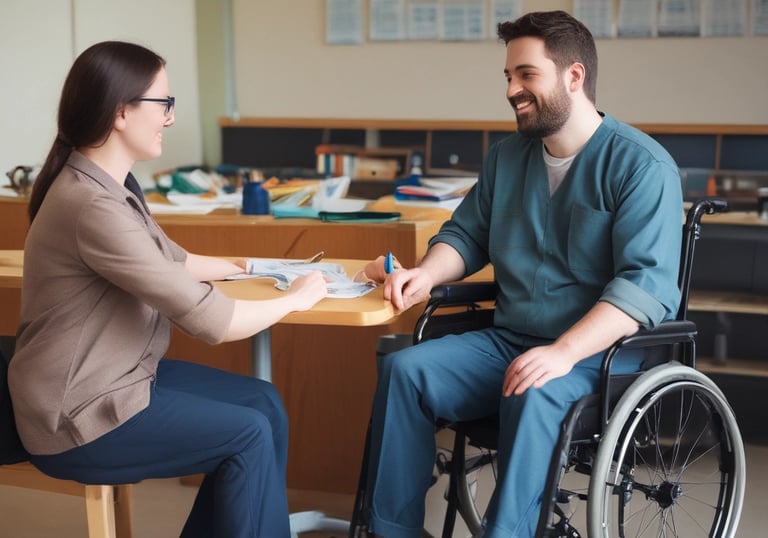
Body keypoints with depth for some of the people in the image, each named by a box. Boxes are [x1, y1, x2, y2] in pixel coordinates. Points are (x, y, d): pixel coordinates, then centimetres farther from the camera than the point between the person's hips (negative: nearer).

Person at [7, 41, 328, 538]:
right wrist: (297, 298, -11)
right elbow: (207, 319, -26)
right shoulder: (93, 205, -28)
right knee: (248, 434, -7)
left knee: (263, 402, 5)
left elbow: (170, 261, 20)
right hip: (79, 415, -9)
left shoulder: (110, 182, 4)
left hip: (120, 373, 9)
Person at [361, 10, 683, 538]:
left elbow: (646, 284, -20)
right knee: (404, 369, -15)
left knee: (536, 397, -37)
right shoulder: (507, 156, 12)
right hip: (506, 341, 6)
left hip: (599, 355, -6)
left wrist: (564, 352, -32)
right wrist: (426, 274, -3)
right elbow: (466, 235, 20)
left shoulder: (642, 166, -10)